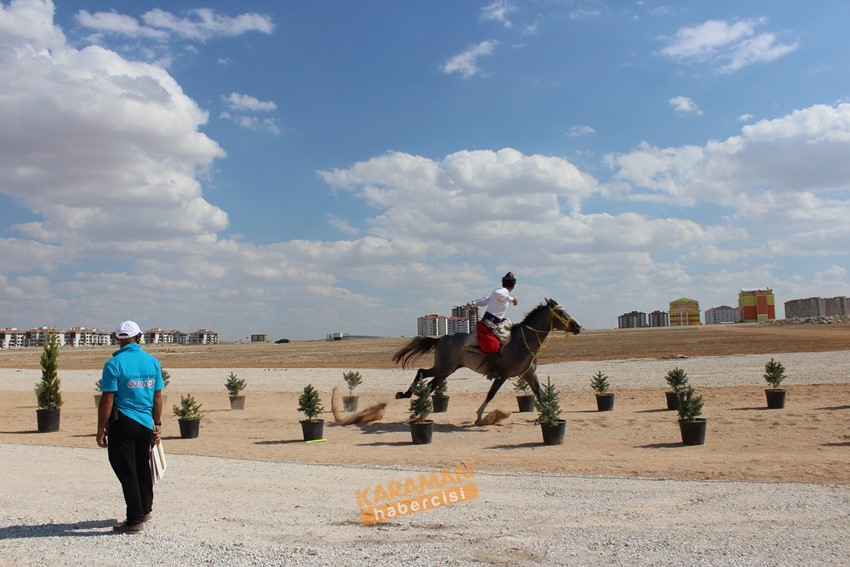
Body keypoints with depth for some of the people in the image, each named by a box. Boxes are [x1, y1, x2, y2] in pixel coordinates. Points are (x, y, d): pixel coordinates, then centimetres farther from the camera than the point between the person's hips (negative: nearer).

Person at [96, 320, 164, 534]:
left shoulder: (114, 364, -10)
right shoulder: (153, 362, 4)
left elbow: (107, 400, -12)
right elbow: (157, 397, 7)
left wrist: (101, 430, -6)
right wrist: (157, 425, 14)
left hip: (123, 423, -5)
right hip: (146, 423, 5)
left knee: (126, 471, 2)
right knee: (142, 468, 20)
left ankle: (135, 520, 5)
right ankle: (145, 509, 35)